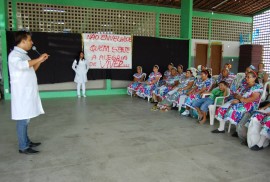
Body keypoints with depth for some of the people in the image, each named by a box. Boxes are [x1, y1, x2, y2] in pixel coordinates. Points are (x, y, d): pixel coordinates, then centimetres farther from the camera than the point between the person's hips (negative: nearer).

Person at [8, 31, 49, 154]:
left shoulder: (23, 54, 16)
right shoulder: (15, 54, -14)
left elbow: (31, 70, 24)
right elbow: (21, 65, -37)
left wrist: (40, 61, 9)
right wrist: (38, 59, -27)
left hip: (28, 92, 10)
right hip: (21, 93, -10)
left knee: (26, 118, 15)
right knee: (23, 119, -3)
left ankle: (26, 141, 26)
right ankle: (23, 147, 5)